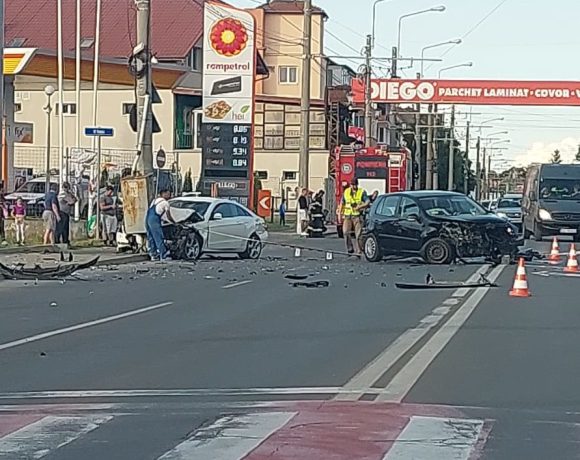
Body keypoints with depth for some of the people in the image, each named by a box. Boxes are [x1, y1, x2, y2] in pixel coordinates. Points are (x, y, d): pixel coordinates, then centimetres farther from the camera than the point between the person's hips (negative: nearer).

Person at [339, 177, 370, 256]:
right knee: (346, 232, -15)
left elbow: (368, 202, -9)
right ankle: (350, 248, -6)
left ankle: (358, 250, 4)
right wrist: (340, 213, 15)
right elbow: (342, 203, 20)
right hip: (347, 216, 2)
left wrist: (359, 206, -22)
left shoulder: (362, 192, 0)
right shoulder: (346, 192, 11)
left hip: (357, 216, -2)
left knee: (358, 234, -3)